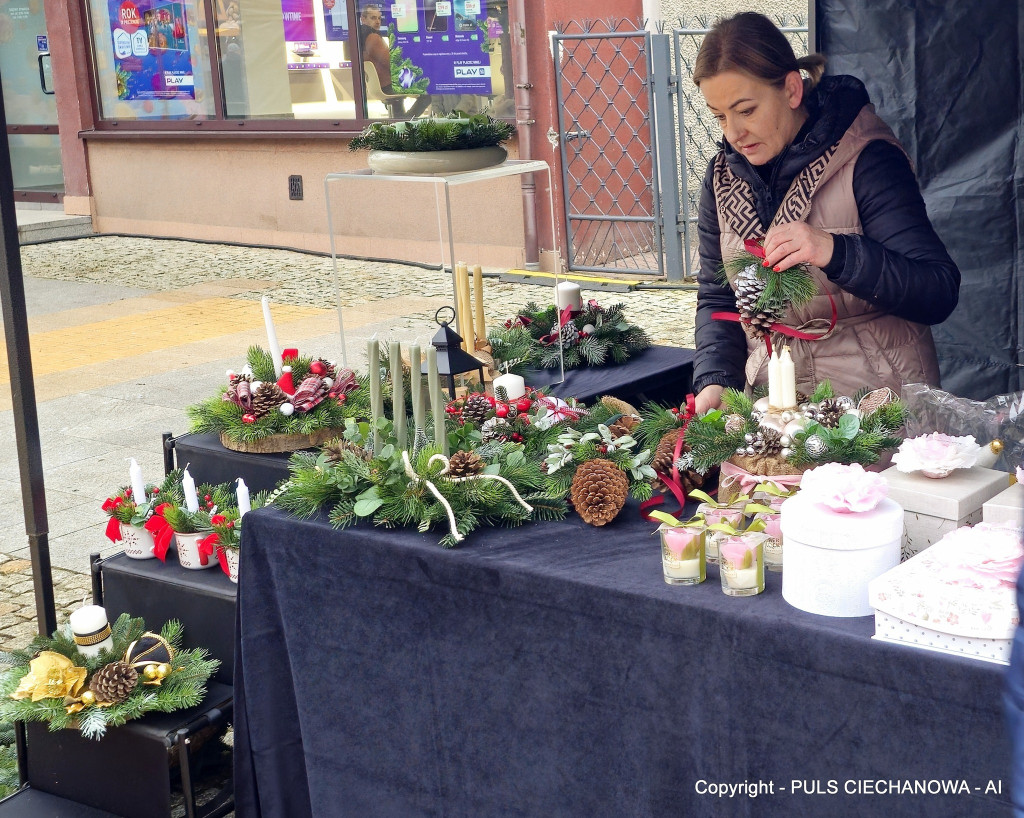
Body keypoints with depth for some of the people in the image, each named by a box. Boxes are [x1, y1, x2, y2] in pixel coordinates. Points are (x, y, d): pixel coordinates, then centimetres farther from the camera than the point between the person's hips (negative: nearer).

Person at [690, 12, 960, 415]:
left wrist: (836, 252, -29)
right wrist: (714, 381, -3)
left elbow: (940, 293, -15)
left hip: (877, 401, -4)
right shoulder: (723, 177, 8)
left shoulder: (867, 161, -8)